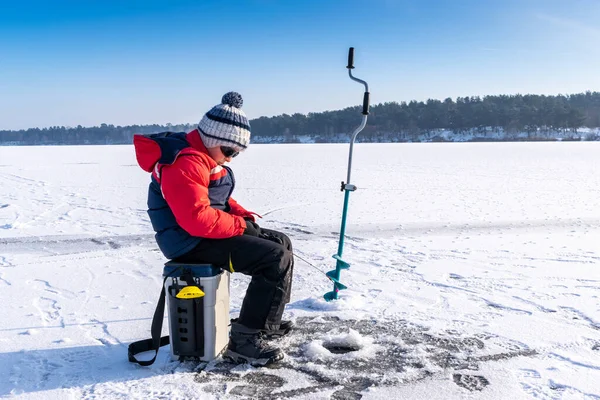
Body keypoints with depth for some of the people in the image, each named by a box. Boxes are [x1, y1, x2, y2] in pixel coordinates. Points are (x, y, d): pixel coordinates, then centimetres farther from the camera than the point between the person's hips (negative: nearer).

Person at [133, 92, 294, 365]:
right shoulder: (185, 163, -22)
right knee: (277, 258, -21)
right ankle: (245, 338, -16)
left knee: (282, 243, 13)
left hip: (209, 234, 11)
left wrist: (245, 216, 7)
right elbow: (198, 219, -31)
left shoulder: (208, 158, 13)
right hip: (192, 243, -11)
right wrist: (241, 225, -19)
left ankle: (267, 321, 20)